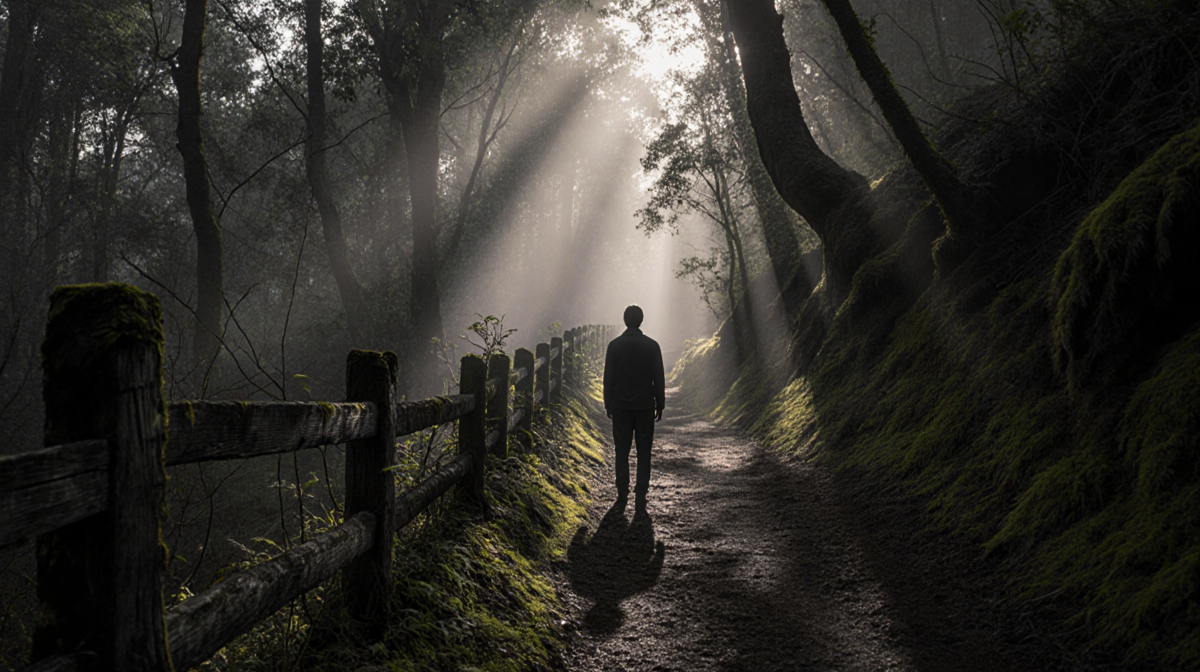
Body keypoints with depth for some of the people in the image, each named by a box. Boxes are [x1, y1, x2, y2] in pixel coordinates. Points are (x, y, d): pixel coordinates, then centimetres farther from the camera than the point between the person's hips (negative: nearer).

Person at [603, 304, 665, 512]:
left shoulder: (615, 345, -4)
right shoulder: (652, 345, -3)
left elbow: (608, 378, -1)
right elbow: (659, 378, 0)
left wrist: (608, 404, 8)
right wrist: (660, 405, 8)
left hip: (621, 406, 0)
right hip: (645, 406, 0)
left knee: (622, 451, 8)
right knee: (643, 452, 4)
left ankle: (622, 494, 9)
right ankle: (641, 496, 2)